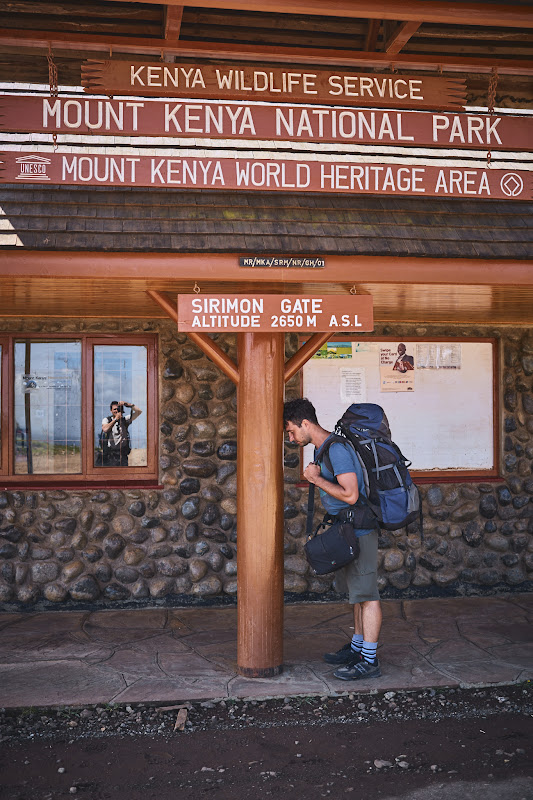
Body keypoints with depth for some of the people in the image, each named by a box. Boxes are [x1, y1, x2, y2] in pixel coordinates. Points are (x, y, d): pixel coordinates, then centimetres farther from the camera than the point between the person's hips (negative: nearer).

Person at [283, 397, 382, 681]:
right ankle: (358, 647, 29)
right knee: (357, 591, 18)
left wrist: (317, 479, -17)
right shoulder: (322, 449, 12)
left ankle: (369, 661, -1)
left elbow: (350, 495, -26)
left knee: (366, 593, -5)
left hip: (358, 529, -10)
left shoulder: (337, 449, -20)